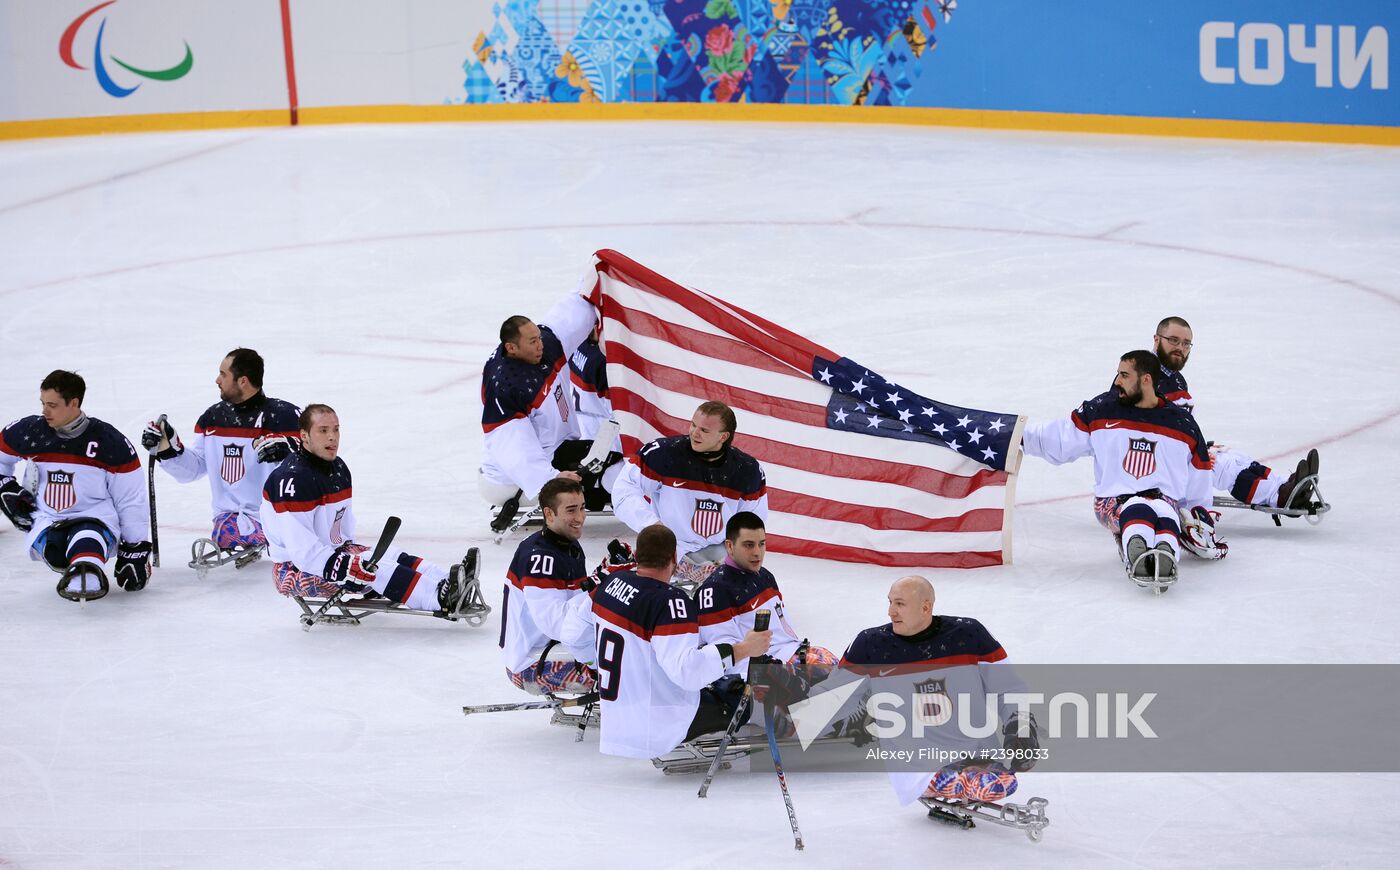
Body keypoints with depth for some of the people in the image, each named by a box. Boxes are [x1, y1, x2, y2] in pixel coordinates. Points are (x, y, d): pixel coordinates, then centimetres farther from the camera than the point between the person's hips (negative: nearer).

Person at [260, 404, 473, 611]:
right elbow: (302, 551, -27)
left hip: (331, 553, 9)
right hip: (292, 571, -9)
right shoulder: (293, 479, -22)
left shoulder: (339, 469, 9)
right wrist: (351, 565, -31)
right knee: (374, 566, -27)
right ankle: (441, 598, -41)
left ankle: (448, 584, -30)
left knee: (391, 555, -11)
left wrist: (350, 549, 3)